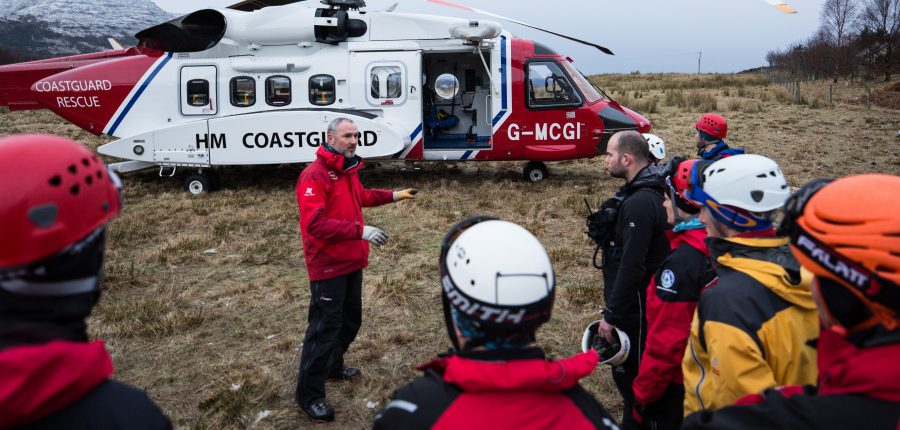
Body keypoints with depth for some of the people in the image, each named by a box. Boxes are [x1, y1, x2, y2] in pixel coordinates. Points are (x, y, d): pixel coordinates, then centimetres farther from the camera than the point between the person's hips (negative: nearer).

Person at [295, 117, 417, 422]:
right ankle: (308, 396, 10)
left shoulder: (347, 170, 10)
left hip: (352, 262, 9)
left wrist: (392, 196, 25)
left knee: (350, 321, 21)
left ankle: (333, 367, 43)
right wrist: (360, 231, -34)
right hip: (328, 267, -9)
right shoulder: (314, 175, -21)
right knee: (324, 328, -3)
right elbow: (314, 224, -30)